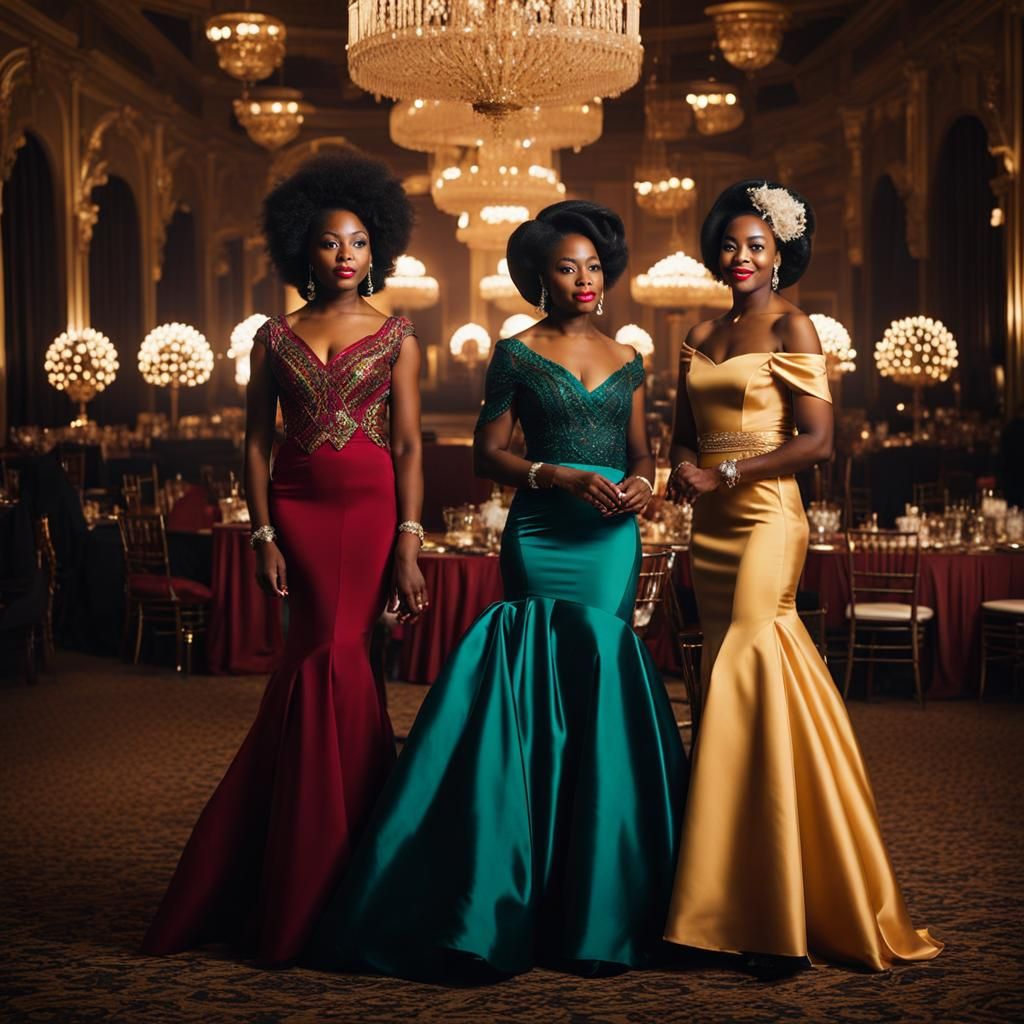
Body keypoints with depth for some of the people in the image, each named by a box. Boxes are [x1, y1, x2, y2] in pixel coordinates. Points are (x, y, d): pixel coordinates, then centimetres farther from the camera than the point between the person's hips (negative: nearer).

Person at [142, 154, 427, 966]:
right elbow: (257, 443, 7)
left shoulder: (396, 338, 5)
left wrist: (409, 543, -8)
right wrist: (263, 536, -2)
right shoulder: (275, 339, 8)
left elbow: (410, 446, 1)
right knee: (337, 666, -3)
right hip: (299, 509, 1)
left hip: (371, 508, -1)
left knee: (331, 663, -6)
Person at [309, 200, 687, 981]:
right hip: (543, 536, -3)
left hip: (612, 538, 4)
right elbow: (488, 453, 0)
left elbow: (640, 451, 18)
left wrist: (641, 483, -4)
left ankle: (599, 897, 10)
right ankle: (545, 893, 4)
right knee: (557, 684, -7)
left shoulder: (627, 361, 16)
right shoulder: (517, 355, 4)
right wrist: (561, 476, -13)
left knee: (601, 678, 1)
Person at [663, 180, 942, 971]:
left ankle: (777, 915, -2)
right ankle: (754, 901, 15)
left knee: (749, 687, -10)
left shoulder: (790, 326, -4)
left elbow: (817, 440, -11)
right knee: (729, 683, 7)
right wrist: (685, 469, -2)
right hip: (712, 527, 7)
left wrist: (725, 475, -12)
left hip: (765, 521, -7)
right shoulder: (703, 336, 15)